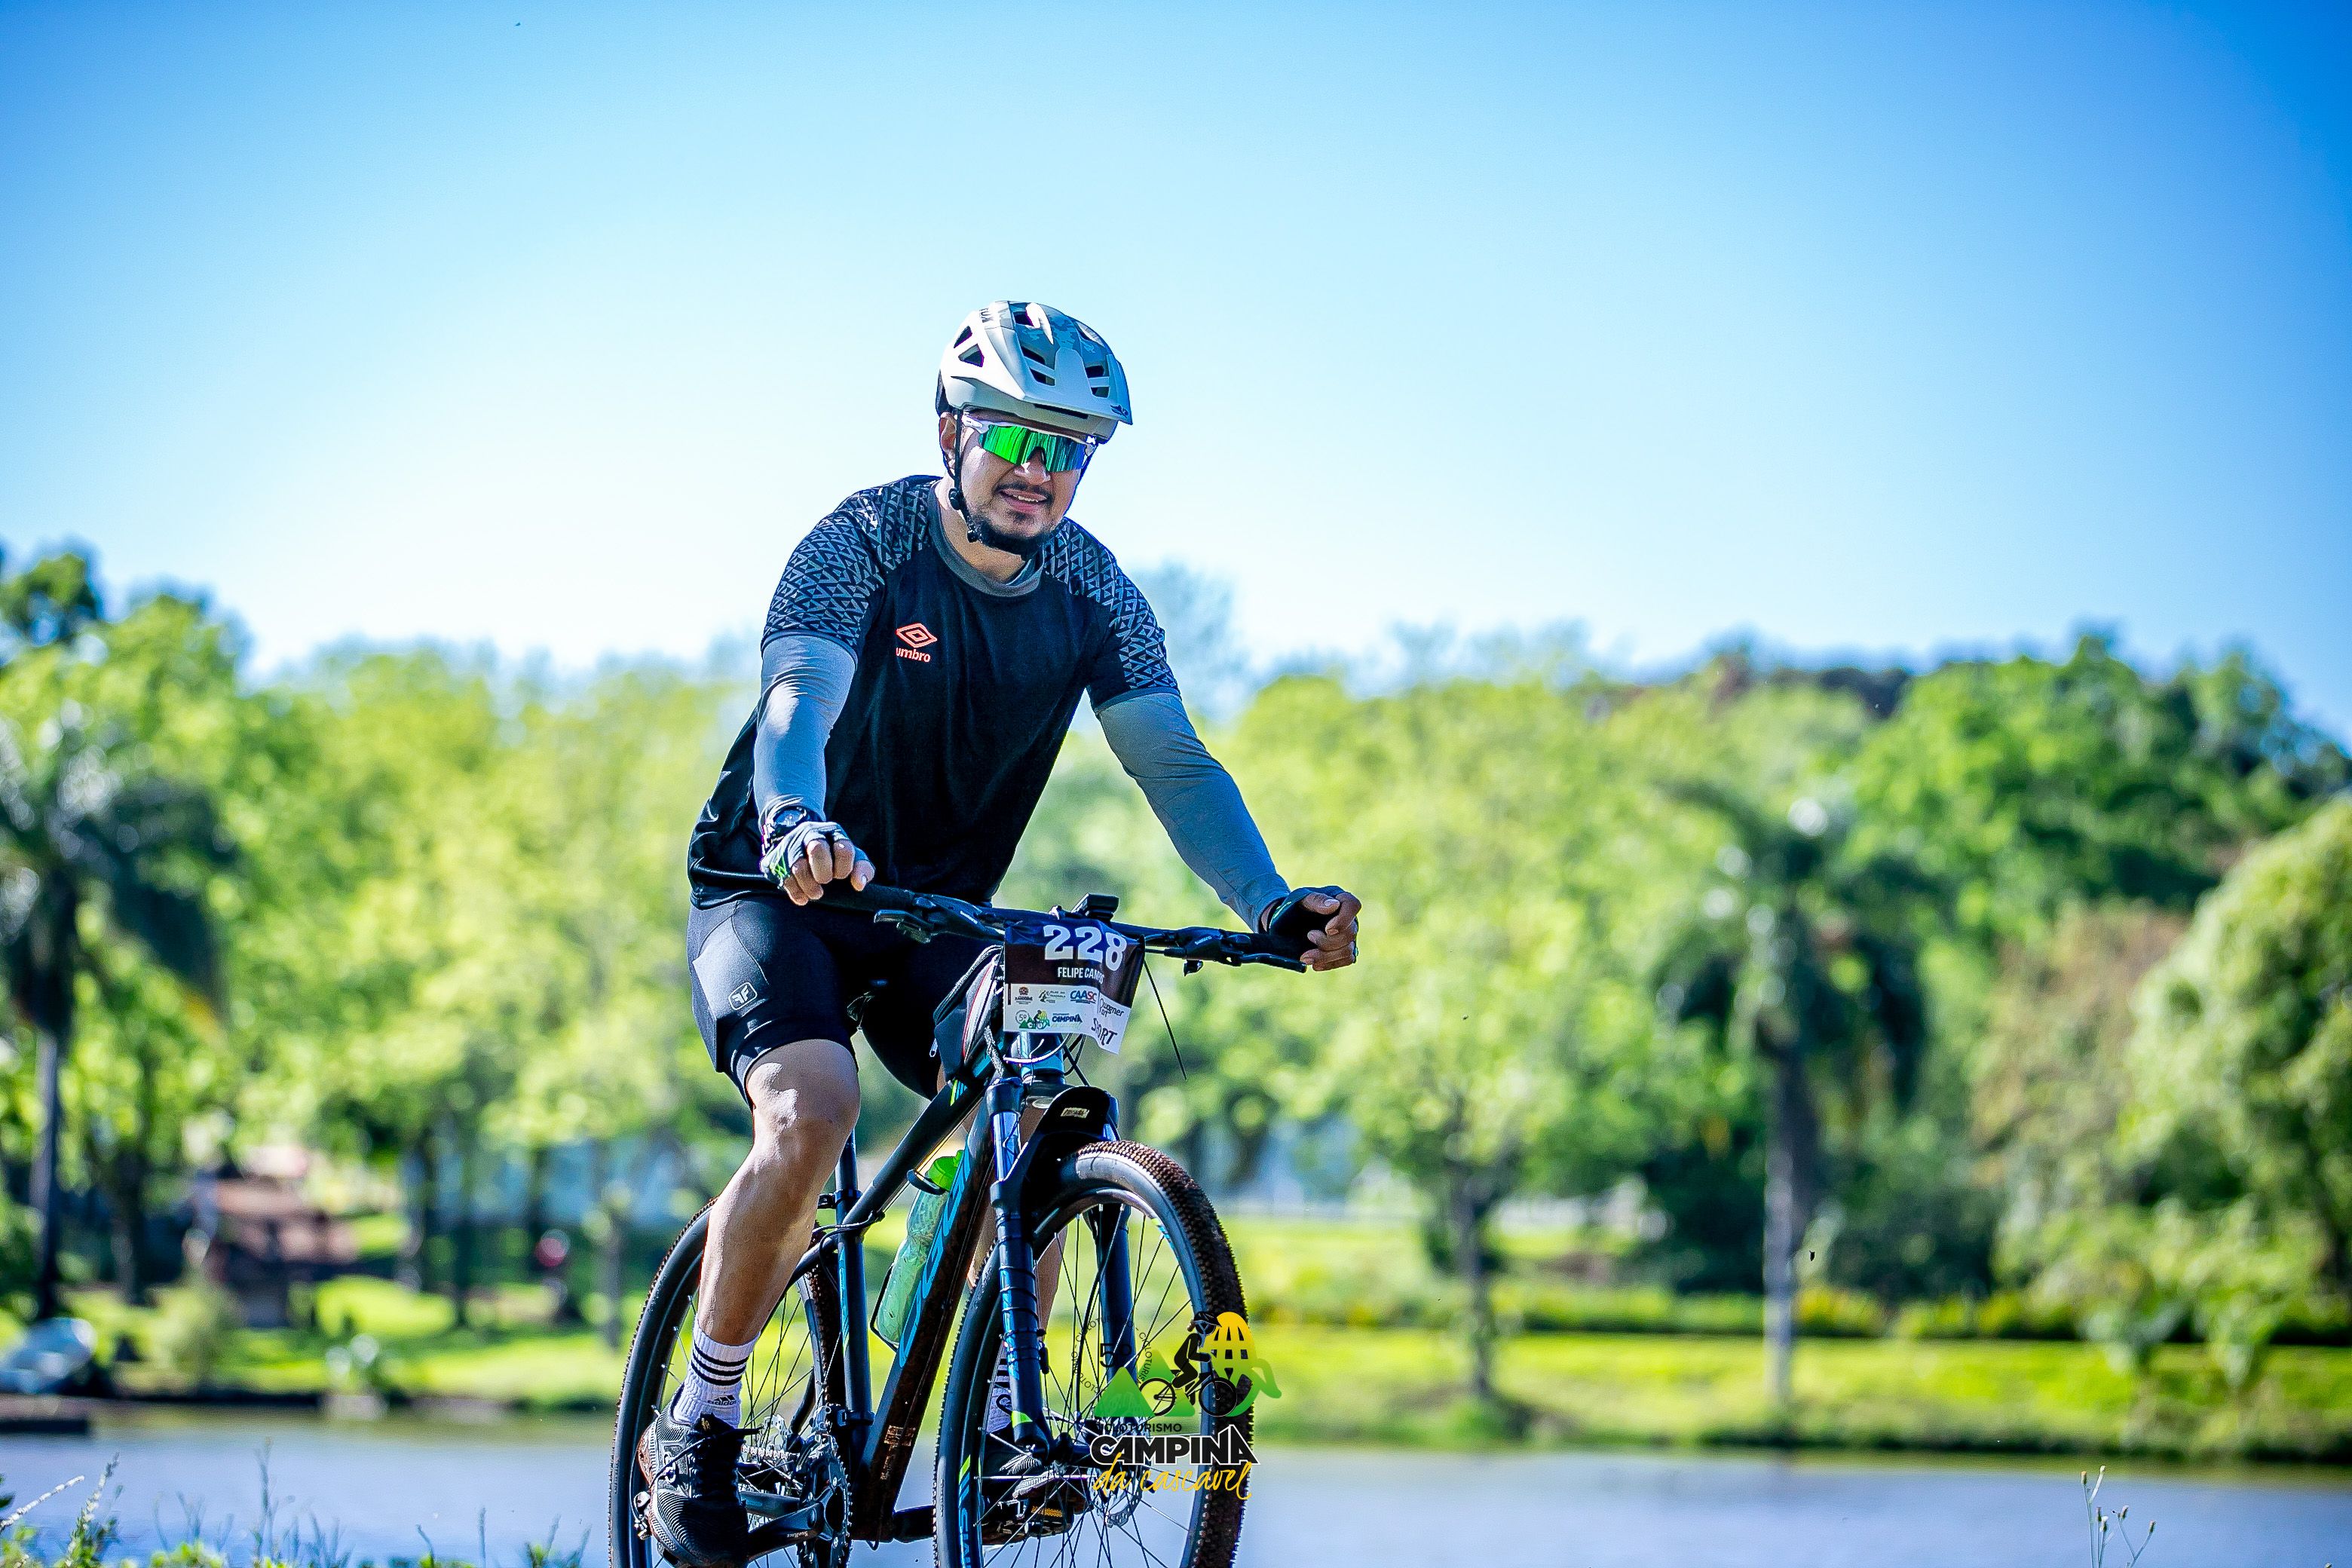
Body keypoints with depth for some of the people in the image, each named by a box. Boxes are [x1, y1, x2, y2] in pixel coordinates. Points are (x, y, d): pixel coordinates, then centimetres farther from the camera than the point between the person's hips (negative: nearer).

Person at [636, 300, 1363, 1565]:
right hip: (775, 891, -4)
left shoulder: (1092, 592, -7)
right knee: (813, 1107, -29)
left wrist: (1271, 903, -34)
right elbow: (799, 703, -36)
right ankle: (698, 1427, -13)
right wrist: (801, 830, -59)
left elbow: (1174, 762, -16)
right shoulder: (864, 544, -20)